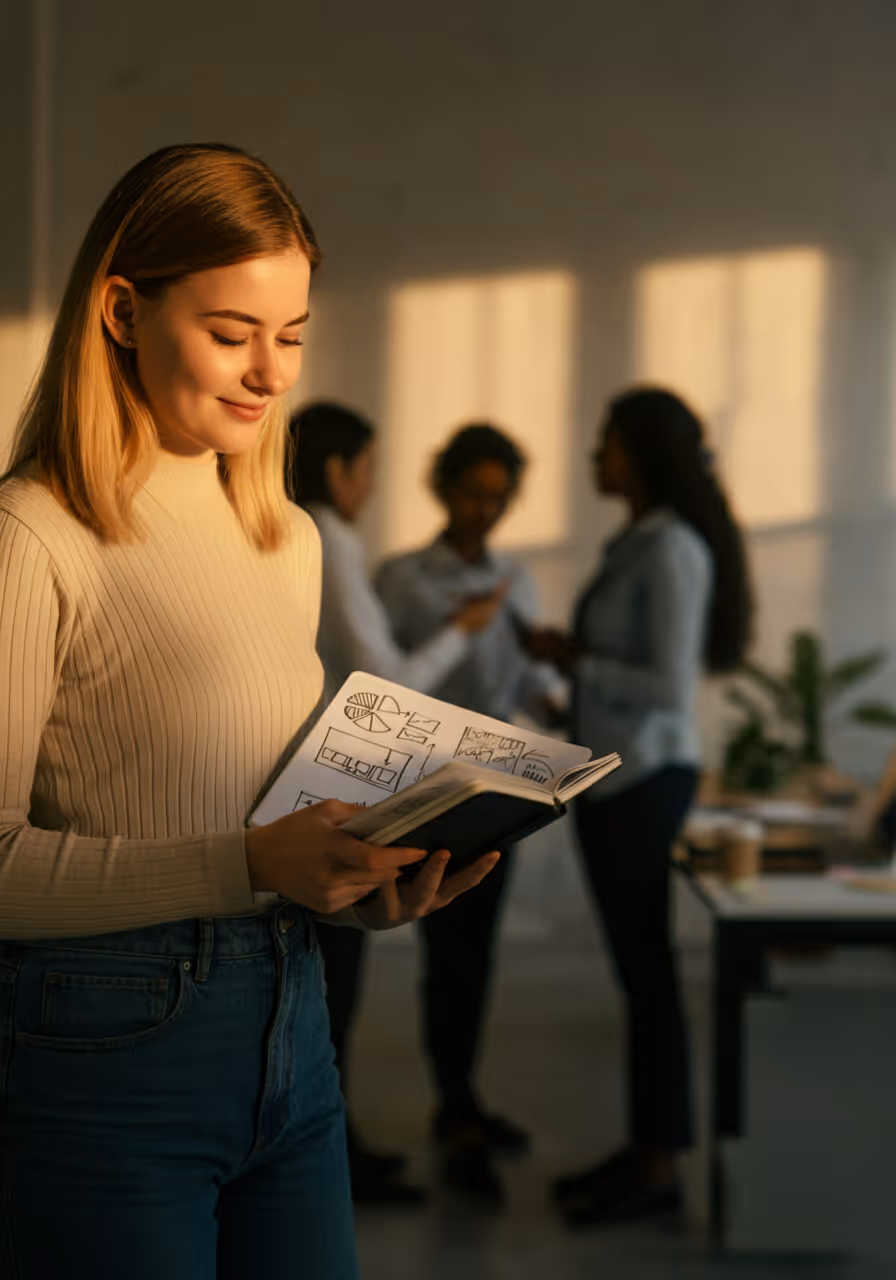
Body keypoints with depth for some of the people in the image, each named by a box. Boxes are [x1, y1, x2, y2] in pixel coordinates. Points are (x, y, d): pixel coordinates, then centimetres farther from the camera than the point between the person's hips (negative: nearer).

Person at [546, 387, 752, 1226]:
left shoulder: (674, 550, -15)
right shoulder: (636, 545, 13)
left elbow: (670, 686, -21)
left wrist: (578, 662, -11)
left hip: (646, 780, -9)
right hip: (610, 778, 9)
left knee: (648, 973, -3)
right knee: (636, 970, 12)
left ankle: (659, 1171, 5)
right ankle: (643, 1148, 20)